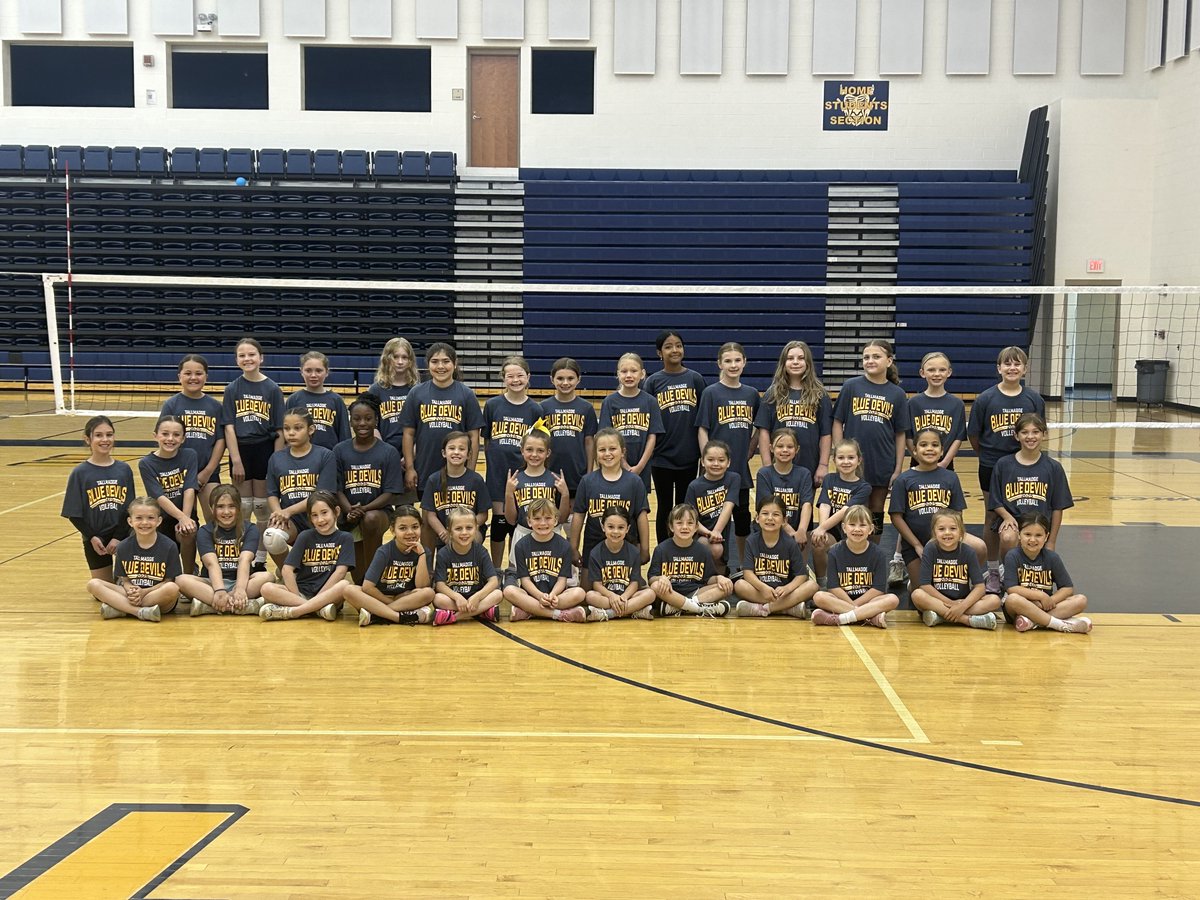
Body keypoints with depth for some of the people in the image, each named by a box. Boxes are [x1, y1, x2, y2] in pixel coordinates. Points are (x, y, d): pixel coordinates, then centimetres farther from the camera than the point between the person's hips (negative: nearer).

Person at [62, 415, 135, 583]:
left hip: (122, 536, 1)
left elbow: (129, 508, -1)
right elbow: (73, 514, -5)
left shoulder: (124, 469, 0)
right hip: (95, 539, -1)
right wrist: (92, 537, -14)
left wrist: (118, 537, -10)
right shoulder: (80, 473, -6)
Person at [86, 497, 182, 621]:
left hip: (159, 599, -3)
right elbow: (124, 579, 7)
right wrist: (131, 591, -17)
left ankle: (119, 609, -22)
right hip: (129, 596, 3)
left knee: (173, 589, -37)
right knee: (93, 584, -16)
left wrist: (144, 592, -18)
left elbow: (169, 581, -4)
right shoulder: (123, 547, 4)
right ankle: (141, 612, -30)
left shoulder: (169, 547, -5)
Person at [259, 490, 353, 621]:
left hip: (328, 594, -2)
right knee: (267, 588, -24)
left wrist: (318, 597, -14)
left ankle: (291, 611, -31)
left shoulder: (344, 539, 3)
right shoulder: (305, 537, 6)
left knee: (344, 585, -36)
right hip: (301, 592, 2)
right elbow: (287, 569, -1)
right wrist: (298, 597, -13)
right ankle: (320, 608, -30)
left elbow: (340, 571, -8)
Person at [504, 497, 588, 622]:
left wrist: (553, 595, -23)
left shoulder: (563, 545, 3)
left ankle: (525, 612, -28)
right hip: (531, 594, -1)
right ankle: (560, 614, -30)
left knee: (579, 593, -28)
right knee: (509, 591, -30)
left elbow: (562, 579, -1)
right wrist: (540, 596, -21)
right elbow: (525, 579, -3)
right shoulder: (521, 545, 2)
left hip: (556, 593, 1)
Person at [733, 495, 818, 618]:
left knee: (812, 585, -24)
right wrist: (763, 587, -30)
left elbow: (801, 574, -8)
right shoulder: (752, 541, -2)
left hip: (783, 591, 0)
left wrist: (787, 588, -28)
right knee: (739, 585, -29)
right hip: (760, 589, 0)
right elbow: (748, 572, -11)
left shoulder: (790, 543, -4)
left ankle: (762, 609, -30)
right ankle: (790, 607, -28)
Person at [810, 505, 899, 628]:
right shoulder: (835, 552, -2)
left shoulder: (878, 554, -2)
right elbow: (833, 587, -8)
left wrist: (854, 604, -13)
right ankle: (872, 617, -33)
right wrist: (855, 608, -16)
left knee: (893, 599, -28)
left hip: (868, 599, 0)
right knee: (819, 597, -28)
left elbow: (878, 588, -8)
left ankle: (838, 618, -35)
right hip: (841, 598, 0)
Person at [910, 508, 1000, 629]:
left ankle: (941, 617, -28)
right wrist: (950, 603, -16)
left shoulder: (969, 552, -3)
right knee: (917, 595, -32)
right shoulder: (930, 550, -6)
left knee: (995, 600, -22)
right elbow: (925, 585, -11)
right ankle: (968, 620, -32)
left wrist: (962, 606, -23)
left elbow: (980, 587, -8)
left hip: (963, 601, 1)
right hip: (938, 600, -1)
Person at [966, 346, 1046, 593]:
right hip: (991, 467, -1)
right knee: (993, 518, 9)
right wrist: (988, 454, 6)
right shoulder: (985, 399, -7)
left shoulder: (1034, 399, -2)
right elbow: (973, 435, 0)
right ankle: (993, 572, 19)